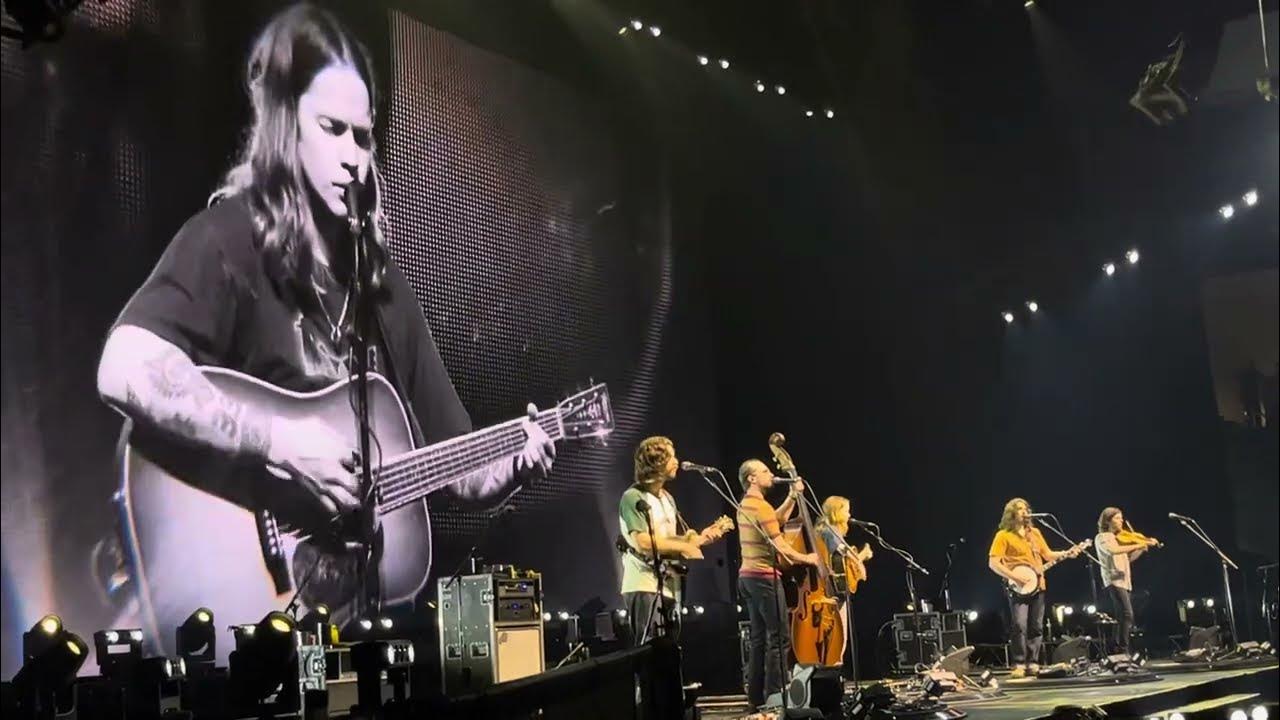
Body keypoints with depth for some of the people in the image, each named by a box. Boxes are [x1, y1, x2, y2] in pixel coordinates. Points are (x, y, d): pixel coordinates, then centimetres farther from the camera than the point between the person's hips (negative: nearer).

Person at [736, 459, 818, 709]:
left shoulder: (746, 505, 14)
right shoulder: (761, 506, -15)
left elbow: (778, 520, 22)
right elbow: (780, 547, -17)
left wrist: (793, 496, 14)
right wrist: (806, 558, -3)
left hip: (748, 576, 10)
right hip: (764, 577, -10)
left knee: (759, 638, 12)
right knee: (780, 637, -8)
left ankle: (756, 696, 13)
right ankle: (775, 695, -10)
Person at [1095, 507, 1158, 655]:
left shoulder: (1119, 538, 20)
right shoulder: (1102, 538, -3)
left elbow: (1129, 557, 23)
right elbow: (1113, 550, -23)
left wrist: (1144, 546, 10)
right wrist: (1137, 545, -24)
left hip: (1124, 581, 9)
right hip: (1114, 581, -9)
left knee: (1123, 618, 8)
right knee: (1127, 615, -20)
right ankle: (1124, 652, -22)